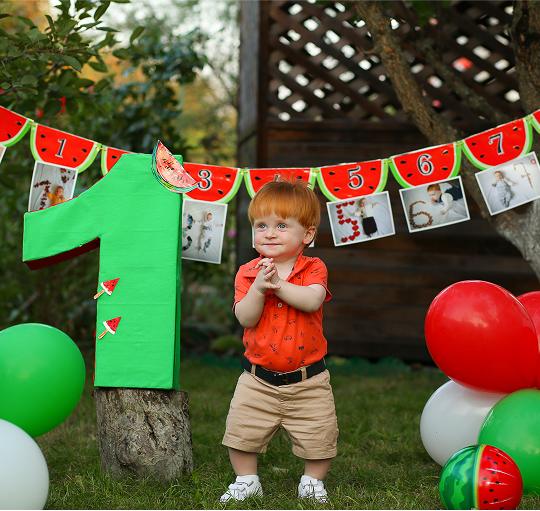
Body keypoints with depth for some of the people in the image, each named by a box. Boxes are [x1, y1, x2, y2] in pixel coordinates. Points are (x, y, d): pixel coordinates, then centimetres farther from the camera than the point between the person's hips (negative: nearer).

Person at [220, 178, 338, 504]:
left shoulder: (313, 269, -6)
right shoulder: (248, 273, -3)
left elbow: (312, 300, -27)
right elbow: (246, 318, -14)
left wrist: (278, 284, -31)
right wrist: (258, 288, -28)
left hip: (308, 380, -1)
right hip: (258, 379, 1)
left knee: (318, 434, 4)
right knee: (242, 430, 3)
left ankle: (313, 482, 27)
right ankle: (247, 481, 24)